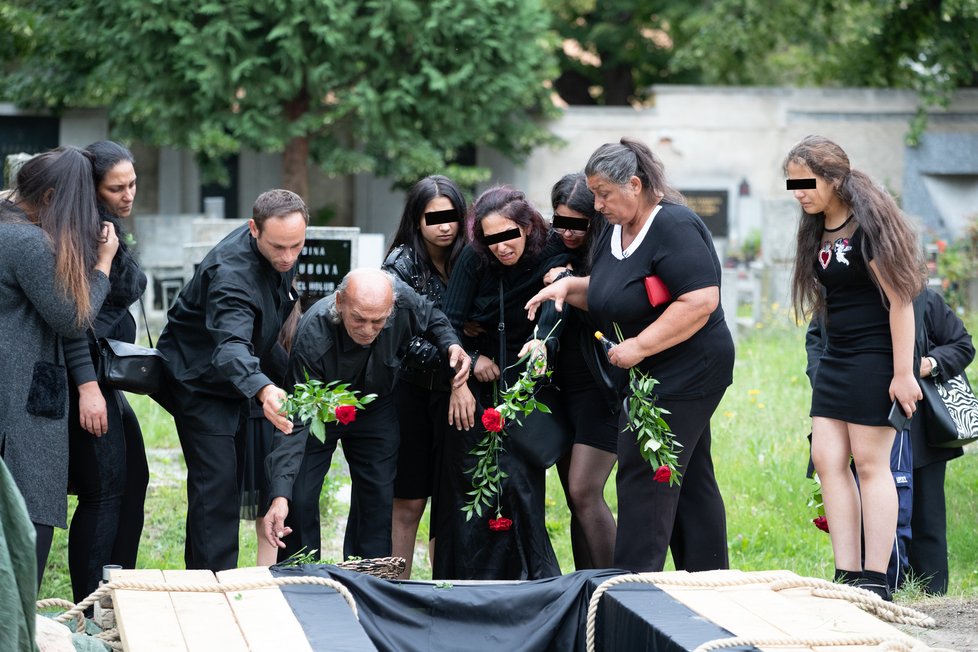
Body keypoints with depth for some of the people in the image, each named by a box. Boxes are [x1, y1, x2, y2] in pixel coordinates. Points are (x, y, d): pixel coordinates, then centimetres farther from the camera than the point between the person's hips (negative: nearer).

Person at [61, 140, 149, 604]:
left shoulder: (109, 229, 15)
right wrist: (88, 387, -26)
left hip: (104, 376, 10)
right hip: (86, 377, -10)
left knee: (132, 479, 14)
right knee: (105, 488, -9)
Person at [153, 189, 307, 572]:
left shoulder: (279, 255, -9)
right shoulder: (231, 273, -37)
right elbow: (231, 346, -53)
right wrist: (262, 389, -71)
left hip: (235, 377, 8)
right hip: (199, 379, -8)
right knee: (217, 480, -15)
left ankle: (199, 570, 24)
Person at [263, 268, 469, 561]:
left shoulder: (404, 300, -30)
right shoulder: (313, 337, -40)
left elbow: (433, 319, -1)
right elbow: (295, 421, -41)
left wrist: (451, 345, -25)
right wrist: (280, 495, -49)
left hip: (376, 412, 3)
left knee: (378, 498, 2)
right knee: (300, 499, -11)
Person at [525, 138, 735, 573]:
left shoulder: (673, 227, -17)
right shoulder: (616, 231, 12)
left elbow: (701, 300, -26)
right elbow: (609, 296, 25)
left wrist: (640, 346, -24)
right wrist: (568, 286, 4)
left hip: (685, 372, -10)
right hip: (653, 376, 10)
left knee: (644, 479, -10)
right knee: (690, 480, 13)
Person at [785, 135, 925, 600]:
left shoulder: (867, 224, -15)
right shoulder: (817, 229, 10)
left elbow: (900, 299, -17)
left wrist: (903, 373, -20)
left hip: (875, 357, -9)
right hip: (836, 358, 9)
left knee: (869, 462, -7)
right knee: (827, 460, 2)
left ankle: (875, 581, -2)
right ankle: (847, 576, 5)